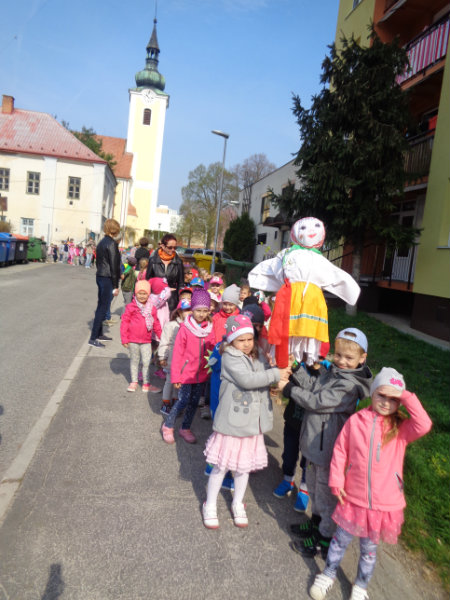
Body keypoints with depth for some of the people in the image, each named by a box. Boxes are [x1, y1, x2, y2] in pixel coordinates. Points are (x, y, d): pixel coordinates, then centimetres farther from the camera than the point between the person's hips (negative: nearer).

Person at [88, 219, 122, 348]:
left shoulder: (102, 242, 13)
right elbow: (114, 265, -16)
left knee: (101, 306, 17)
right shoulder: (112, 243, -14)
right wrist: (115, 286, -14)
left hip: (100, 276, 9)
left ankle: (99, 334, 28)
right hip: (107, 279, -9)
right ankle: (93, 338, -3)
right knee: (103, 307, -5)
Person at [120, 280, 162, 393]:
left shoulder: (152, 308, 3)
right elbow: (124, 322, -6)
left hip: (146, 341, 2)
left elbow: (156, 324, 13)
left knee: (146, 362, 3)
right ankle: (134, 382, 28)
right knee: (134, 361, 13)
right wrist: (124, 339, -8)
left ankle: (146, 384, 16)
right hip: (133, 340, -2)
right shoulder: (131, 307, -7)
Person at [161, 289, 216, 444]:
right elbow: (177, 354, -11)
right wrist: (175, 376, -11)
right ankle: (168, 426, 20)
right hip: (186, 372, -4)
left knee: (194, 402, 13)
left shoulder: (210, 329, -2)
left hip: (201, 373, 4)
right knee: (183, 400, -3)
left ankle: (185, 428, 32)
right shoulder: (185, 328, -13)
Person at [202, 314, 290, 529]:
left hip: (252, 423, 6)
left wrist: (283, 368, -9)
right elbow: (247, 380, -26)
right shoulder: (230, 358, -14)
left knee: (244, 466, 18)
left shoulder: (258, 357, 7)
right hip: (232, 422, -6)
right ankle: (210, 505, 29)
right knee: (221, 465, 9)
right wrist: (276, 374, -25)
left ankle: (238, 503, 39)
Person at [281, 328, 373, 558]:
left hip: (328, 446, -9)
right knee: (313, 486, 26)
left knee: (326, 493, 9)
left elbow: (318, 401, -25)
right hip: (315, 443, 9)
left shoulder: (349, 385, -25)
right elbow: (313, 385, 1)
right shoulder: (332, 372, 2)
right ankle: (316, 523, 47)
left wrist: (291, 390, -17)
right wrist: (295, 369, -12)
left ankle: (324, 540, 27)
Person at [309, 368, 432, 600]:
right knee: (340, 540, 19)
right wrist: (336, 481, -5)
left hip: (385, 504, 0)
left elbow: (424, 425, -31)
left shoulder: (402, 429, -9)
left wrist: (406, 397, -29)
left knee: (369, 548, 20)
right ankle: (328, 574, 45)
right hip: (353, 499, 0)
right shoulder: (356, 420, -10)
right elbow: (340, 451, -3)